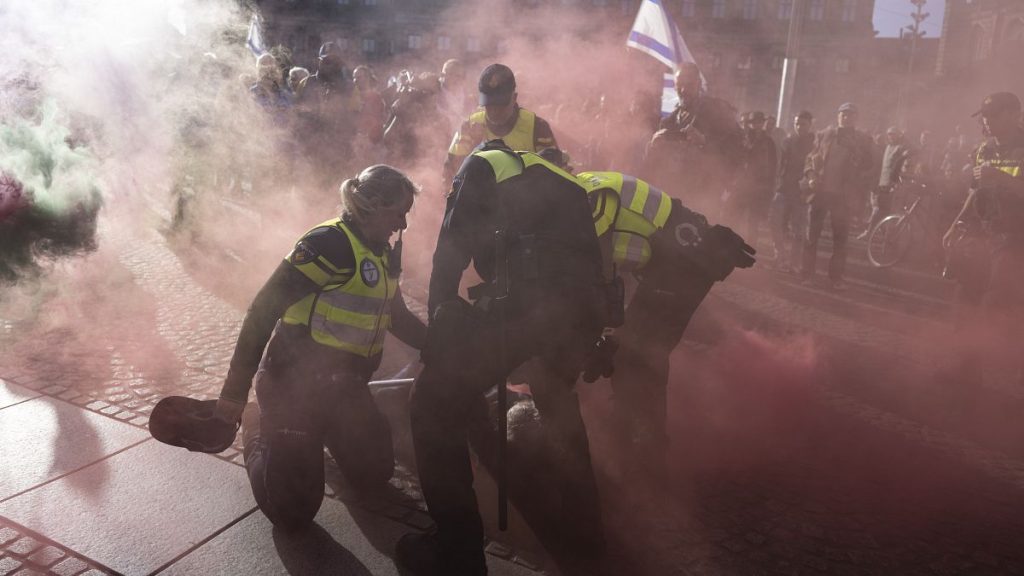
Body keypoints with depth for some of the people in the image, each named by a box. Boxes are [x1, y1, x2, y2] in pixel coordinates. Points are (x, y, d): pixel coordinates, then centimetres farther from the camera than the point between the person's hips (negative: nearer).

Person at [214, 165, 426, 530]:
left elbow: (398, 318, 20)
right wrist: (234, 392, -23)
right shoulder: (329, 243, -21)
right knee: (293, 513, -2)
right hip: (294, 385, -8)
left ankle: (327, 430, 38)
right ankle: (258, 424, 21)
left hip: (343, 388, 8)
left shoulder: (385, 255, 6)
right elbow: (264, 310, -23)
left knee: (373, 478, 14)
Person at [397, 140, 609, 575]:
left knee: (436, 404, 6)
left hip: (527, 305, -7)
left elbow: (451, 250, 8)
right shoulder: (558, 179, 37)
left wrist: (439, 319, 14)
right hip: (586, 307, 7)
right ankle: (583, 526, 42)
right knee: (558, 400, 33)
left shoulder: (481, 166, 20)